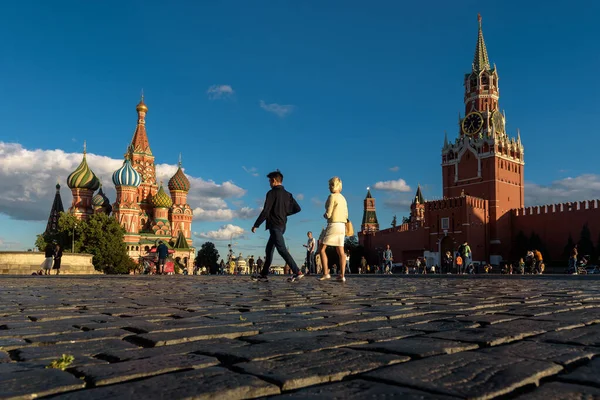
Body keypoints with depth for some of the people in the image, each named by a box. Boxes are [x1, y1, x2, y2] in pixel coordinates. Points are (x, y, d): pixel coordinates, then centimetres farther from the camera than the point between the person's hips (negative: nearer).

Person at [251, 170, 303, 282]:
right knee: (269, 249, 15)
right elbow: (297, 209, 8)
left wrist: (256, 225, -9)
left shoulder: (272, 193, -10)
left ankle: (297, 272, -20)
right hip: (282, 225, 9)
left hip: (274, 225, -9)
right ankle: (264, 274, 19)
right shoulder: (287, 194, 11)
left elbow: (265, 211, -15)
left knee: (282, 249, -13)